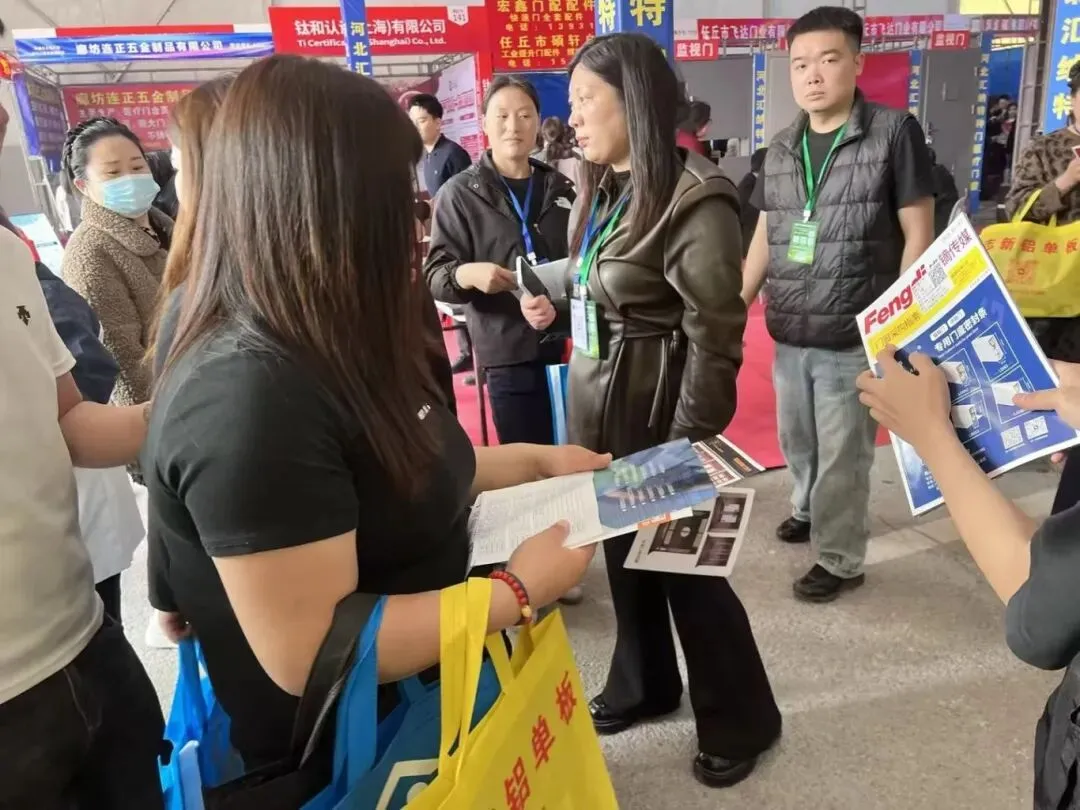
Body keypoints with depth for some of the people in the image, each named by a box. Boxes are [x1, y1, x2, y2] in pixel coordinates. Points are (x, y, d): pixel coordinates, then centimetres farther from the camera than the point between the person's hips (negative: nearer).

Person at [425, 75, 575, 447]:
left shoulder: (560, 187, 9)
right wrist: (466, 274, -27)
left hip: (571, 343, 4)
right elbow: (434, 275, -5)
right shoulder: (460, 193, -1)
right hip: (509, 353, -3)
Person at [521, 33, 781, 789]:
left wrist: (687, 445, -19)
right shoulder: (605, 189, 9)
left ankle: (740, 717, 31)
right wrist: (558, 307, 6)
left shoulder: (692, 200, -19)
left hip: (657, 413, -8)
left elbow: (714, 338, -19)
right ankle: (643, 684, 43)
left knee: (684, 565, 7)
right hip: (600, 405, 9)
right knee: (624, 551, 20)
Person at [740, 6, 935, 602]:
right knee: (795, 441, 19)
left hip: (855, 338, -5)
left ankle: (840, 559, 25)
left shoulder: (894, 132, -6)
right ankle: (810, 508, 46)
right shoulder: (780, 149, 8)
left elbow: (918, 234, -6)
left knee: (842, 455, 6)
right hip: (788, 336, 5)